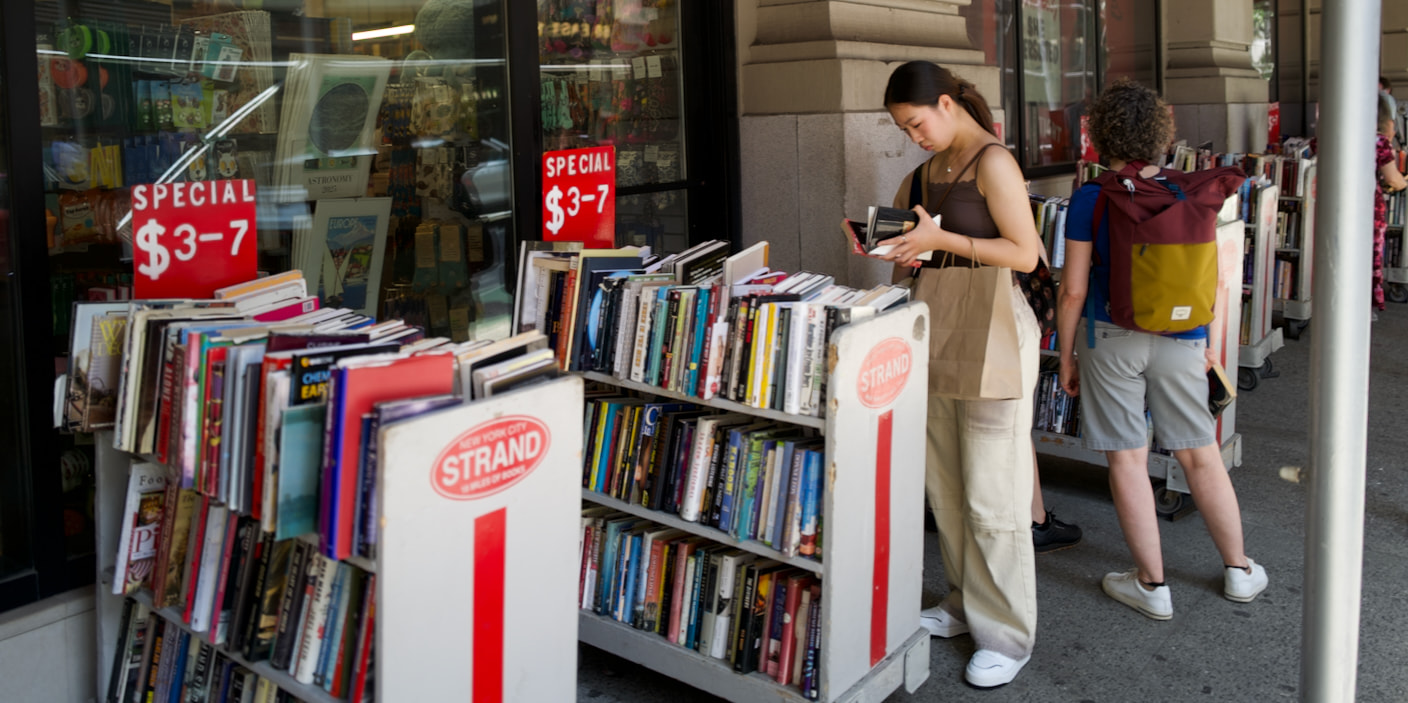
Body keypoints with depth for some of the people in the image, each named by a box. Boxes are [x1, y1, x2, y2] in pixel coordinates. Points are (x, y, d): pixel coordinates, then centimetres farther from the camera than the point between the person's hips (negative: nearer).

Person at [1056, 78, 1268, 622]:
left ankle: (1151, 584, 15)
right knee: (1201, 456, 15)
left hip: (1112, 341, -3)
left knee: (1128, 460, 6)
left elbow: (1073, 290, -10)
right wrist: (1212, 345, 14)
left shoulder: (1089, 200, -10)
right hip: (1180, 340, 3)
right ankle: (1239, 571, 29)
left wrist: (1066, 355, 1)